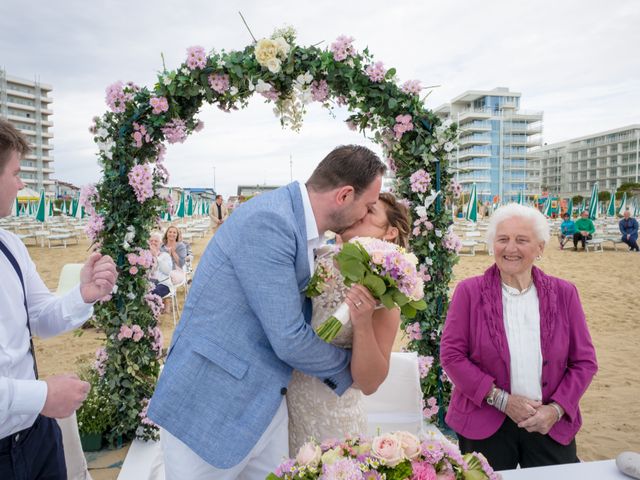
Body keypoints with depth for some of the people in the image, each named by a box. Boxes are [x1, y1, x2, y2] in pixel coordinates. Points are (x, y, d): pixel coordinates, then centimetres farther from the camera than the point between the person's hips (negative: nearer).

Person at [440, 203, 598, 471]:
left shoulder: (563, 294, 2)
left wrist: (556, 409, -9)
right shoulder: (469, 292, -5)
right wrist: (502, 400, -13)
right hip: (484, 427, -2)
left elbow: (584, 361, 4)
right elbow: (451, 354, -8)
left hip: (551, 426, 2)